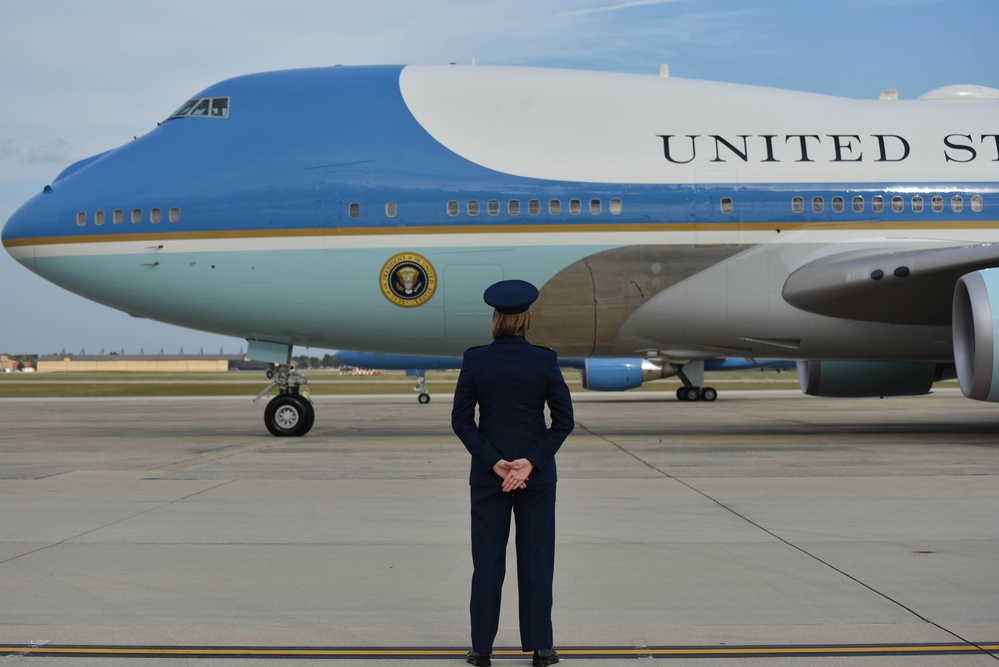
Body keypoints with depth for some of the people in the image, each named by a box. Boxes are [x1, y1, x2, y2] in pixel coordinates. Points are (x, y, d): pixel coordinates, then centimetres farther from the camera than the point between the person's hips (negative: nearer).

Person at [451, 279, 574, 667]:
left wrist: (494, 462, -8)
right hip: (537, 473, 0)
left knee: (487, 561, 8)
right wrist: (531, 462, -10)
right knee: (536, 561, 8)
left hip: (488, 473, 0)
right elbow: (564, 419, -8)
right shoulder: (544, 360, -6)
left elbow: (461, 420, -6)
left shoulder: (475, 360, -5)